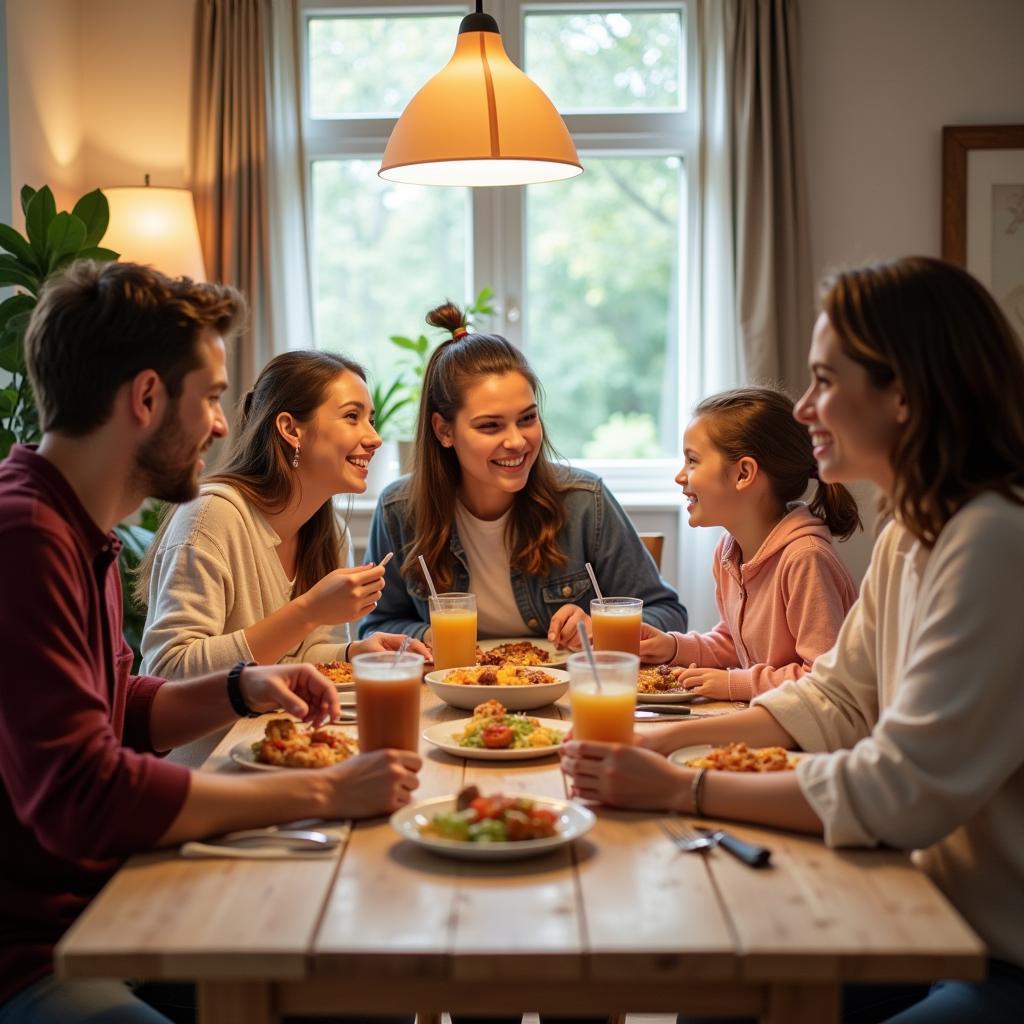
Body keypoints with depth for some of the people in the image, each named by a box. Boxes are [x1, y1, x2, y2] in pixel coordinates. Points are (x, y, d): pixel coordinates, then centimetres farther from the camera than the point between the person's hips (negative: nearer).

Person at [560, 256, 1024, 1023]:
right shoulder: (912, 531, 6)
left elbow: (902, 792, -26)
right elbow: (838, 700, 15)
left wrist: (681, 789, -18)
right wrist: (677, 736, 2)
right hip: (951, 921, 8)